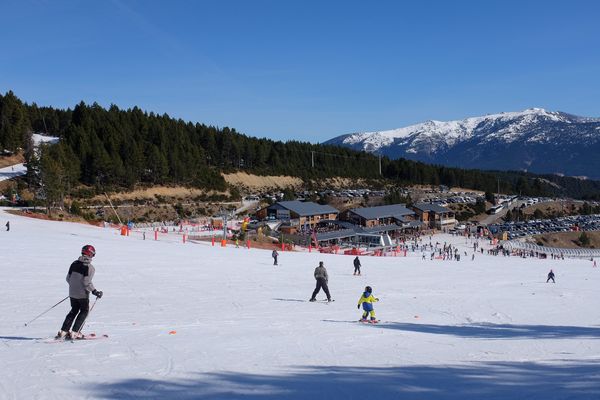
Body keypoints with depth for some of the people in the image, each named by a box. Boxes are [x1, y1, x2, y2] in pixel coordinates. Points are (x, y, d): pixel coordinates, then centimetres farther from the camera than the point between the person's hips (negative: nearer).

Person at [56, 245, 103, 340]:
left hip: (72, 293, 6)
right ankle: (74, 332, 4)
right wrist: (95, 291, -13)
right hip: (82, 294, -6)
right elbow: (87, 282, -22)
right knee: (84, 311, 11)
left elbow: (68, 278, 7)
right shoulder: (90, 267, -16)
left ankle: (63, 331, 14)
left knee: (74, 311, 20)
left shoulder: (74, 264, 3)